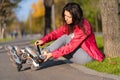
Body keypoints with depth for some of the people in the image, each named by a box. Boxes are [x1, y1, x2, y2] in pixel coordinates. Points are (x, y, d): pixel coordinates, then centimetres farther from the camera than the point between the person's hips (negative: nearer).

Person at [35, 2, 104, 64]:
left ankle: (43, 56, -30)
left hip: (87, 55, -7)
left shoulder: (83, 26, -25)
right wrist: (43, 40, -25)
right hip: (77, 54, 7)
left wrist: (53, 54, -34)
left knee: (65, 38, -23)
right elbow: (57, 32, -7)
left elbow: (71, 46, -30)